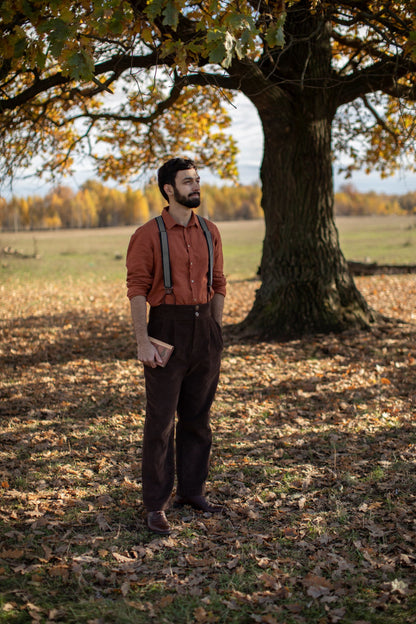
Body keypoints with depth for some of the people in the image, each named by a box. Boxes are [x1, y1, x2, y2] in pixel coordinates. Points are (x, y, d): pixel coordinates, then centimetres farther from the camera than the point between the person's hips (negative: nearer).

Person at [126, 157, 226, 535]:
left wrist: (217, 333, 10)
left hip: (205, 329, 5)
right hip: (167, 330, -5)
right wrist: (142, 341, -15)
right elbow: (137, 289, -9)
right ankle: (156, 504, 6)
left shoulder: (210, 232, 10)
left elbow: (218, 284, 14)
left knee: (198, 416, 12)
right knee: (161, 420, -1)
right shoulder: (149, 235, -5)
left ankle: (192, 489, 25)